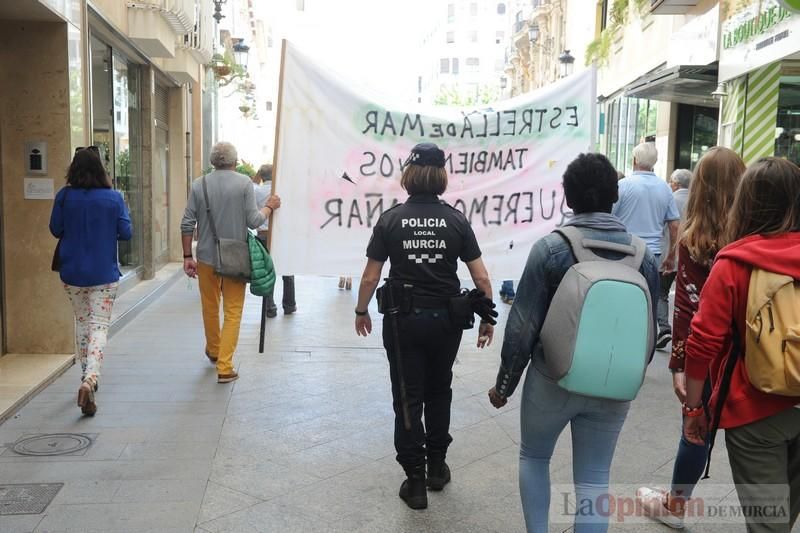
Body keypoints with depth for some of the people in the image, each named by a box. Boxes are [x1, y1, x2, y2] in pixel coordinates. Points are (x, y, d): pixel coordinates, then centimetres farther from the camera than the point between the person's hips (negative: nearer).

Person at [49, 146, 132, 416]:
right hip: (104, 273, -2)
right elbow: (126, 233, -4)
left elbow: (55, 229, 4)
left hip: (72, 272, 2)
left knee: (82, 322, 19)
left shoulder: (64, 197, -6)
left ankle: (88, 376, 29)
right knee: (99, 325, 0)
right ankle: (89, 379, -19)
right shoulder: (113, 198, -9)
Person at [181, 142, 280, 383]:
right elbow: (253, 221, -11)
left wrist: (187, 257, 7)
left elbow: (187, 224, -1)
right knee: (233, 313, 3)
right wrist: (269, 207, 7)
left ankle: (213, 351, 40)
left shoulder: (199, 184, -1)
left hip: (207, 257, 3)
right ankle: (224, 367, -1)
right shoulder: (244, 183, -9)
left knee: (210, 307, 20)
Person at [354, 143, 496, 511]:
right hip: (445, 319, 2)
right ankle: (437, 466, 32)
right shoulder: (456, 219, -4)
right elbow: (481, 277, -5)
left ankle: (415, 481, 12)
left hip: (403, 319, -1)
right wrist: (487, 318, 7)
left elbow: (370, 277, -4)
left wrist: (361, 311, 12)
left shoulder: (390, 219, -6)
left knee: (408, 399, 7)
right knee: (438, 392, 21)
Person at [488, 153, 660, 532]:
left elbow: (523, 326, -12)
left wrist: (504, 383, 0)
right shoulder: (644, 254, -2)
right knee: (594, 481, 13)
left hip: (553, 380, -2)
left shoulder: (550, 248, -13)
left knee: (533, 458, 22)